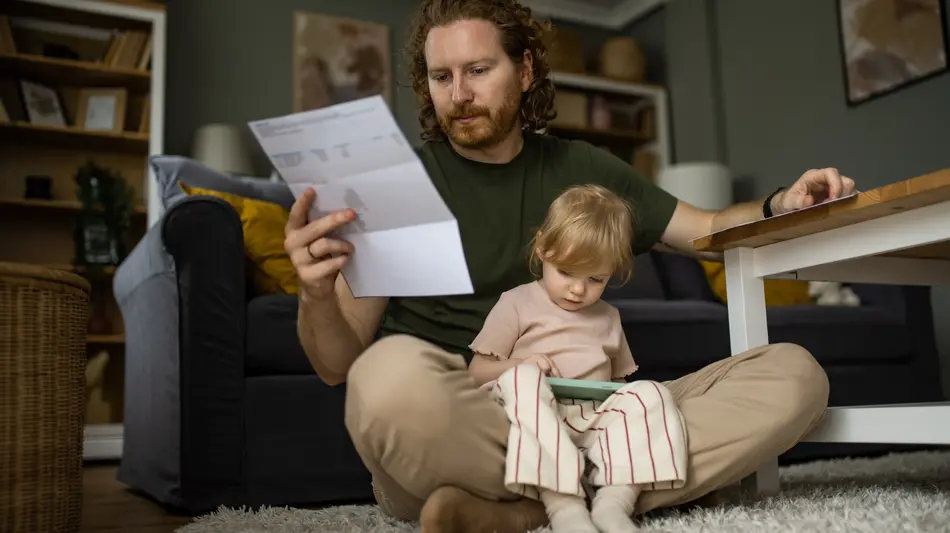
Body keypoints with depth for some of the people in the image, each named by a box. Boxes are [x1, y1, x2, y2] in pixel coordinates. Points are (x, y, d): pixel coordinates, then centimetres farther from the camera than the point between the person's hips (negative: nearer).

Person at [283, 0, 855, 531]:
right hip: (440, 444, -4)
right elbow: (340, 366, -4)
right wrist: (316, 296, -26)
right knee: (394, 373, -39)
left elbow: (710, 229, 19)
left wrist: (779, 206, -2)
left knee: (794, 373, -12)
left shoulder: (583, 170, 11)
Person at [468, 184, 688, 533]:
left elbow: (618, 379, 29)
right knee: (522, 381, -34)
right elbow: (477, 372, 7)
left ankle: (616, 500, -36)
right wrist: (520, 367, -13)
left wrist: (617, 393, 4)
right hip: (535, 416, -4)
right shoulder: (517, 303, 11)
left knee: (650, 394, -20)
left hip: (595, 417, 4)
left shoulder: (608, 318, 26)